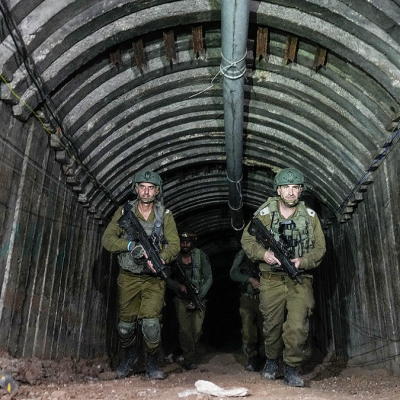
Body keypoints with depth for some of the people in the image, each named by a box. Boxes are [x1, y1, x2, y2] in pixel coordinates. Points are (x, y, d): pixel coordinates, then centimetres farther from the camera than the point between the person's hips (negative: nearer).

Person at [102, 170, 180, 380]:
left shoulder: (165, 215, -2)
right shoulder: (124, 212, 0)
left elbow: (174, 245, -8)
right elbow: (107, 239, -6)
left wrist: (160, 259, -28)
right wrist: (131, 246, -22)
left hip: (153, 278, -1)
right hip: (128, 277, 1)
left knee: (151, 322, -13)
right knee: (126, 324, 7)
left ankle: (152, 364, 12)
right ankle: (129, 356, 38)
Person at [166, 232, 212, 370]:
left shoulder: (200, 255, -9)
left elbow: (208, 278, -7)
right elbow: (167, 279, 3)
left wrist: (198, 298, -13)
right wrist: (178, 286, -17)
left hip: (198, 298, 0)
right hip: (181, 299, 0)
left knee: (197, 331, -4)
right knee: (185, 330, -7)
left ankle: (192, 353, 22)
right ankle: (189, 360, 6)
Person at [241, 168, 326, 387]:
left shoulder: (310, 216, 3)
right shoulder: (264, 213, 0)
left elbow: (319, 248, 5)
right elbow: (247, 240, 3)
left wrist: (302, 261, -14)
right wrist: (263, 254, -16)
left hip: (300, 280, 0)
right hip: (271, 279, 0)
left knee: (298, 325, -10)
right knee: (272, 324, 9)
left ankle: (291, 369, 10)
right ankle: (272, 360, 35)